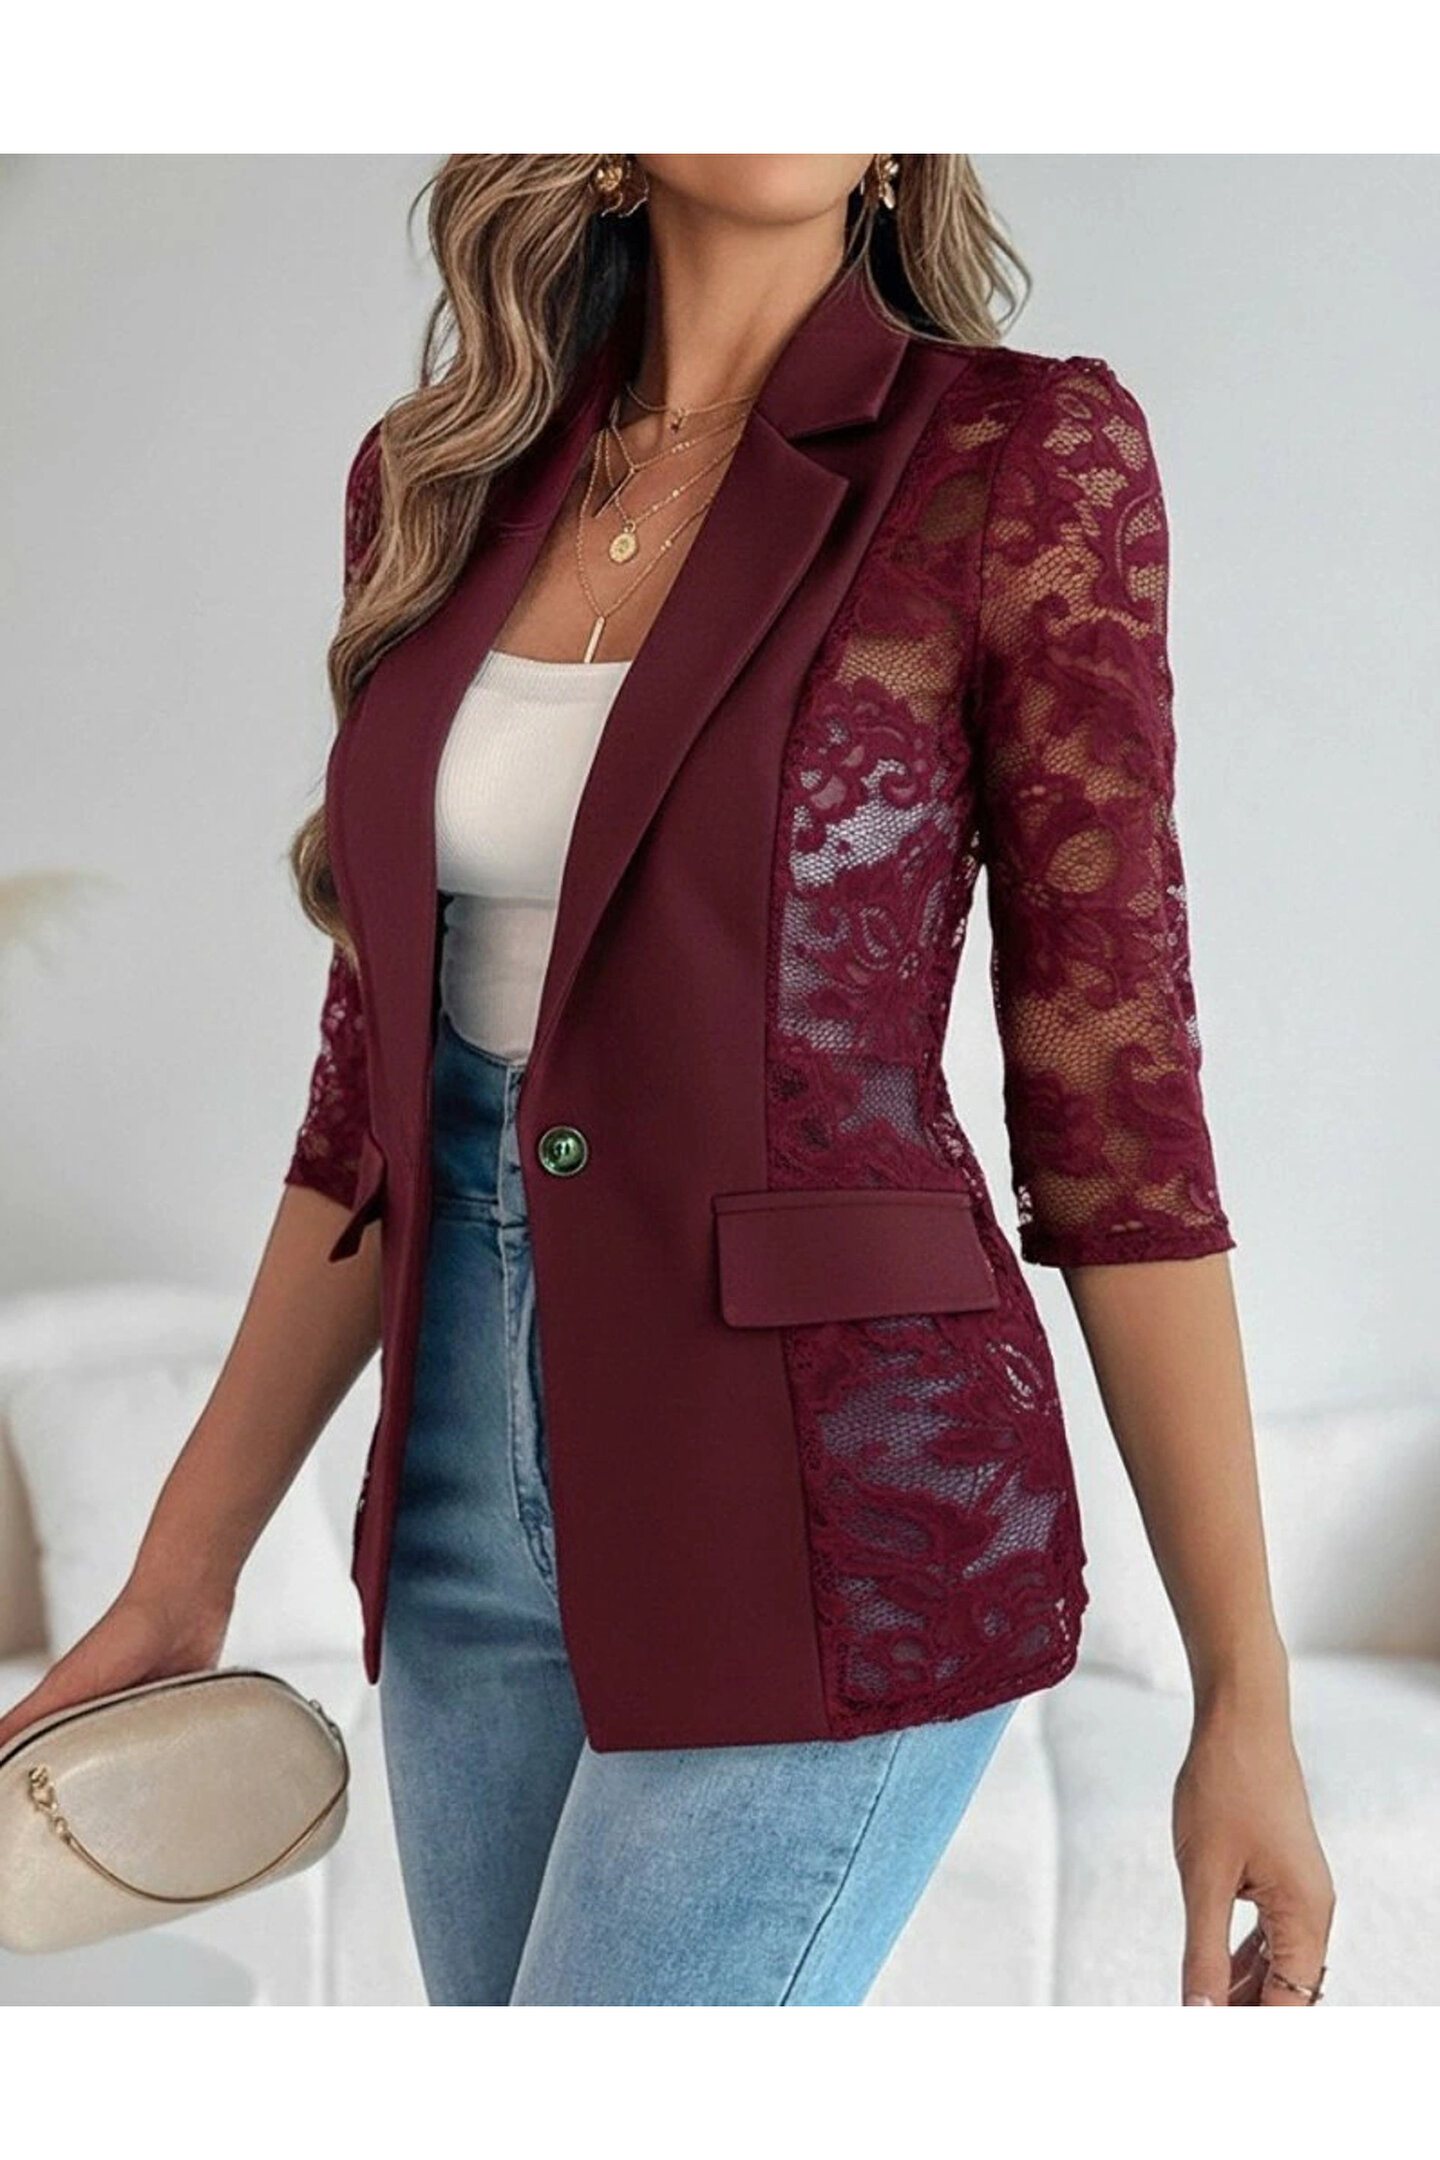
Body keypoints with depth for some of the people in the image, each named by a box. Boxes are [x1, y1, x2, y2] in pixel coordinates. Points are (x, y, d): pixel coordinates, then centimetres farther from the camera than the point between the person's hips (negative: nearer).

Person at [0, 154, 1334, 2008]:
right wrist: (185, 1570, 11)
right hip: (484, 1506, 6)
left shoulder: (1023, 456, -9)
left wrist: (1244, 1692, -8)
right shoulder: (443, 480, 6)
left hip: (834, 1507, -6)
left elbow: (1111, 1091, -9)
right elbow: (388, 1070, 10)